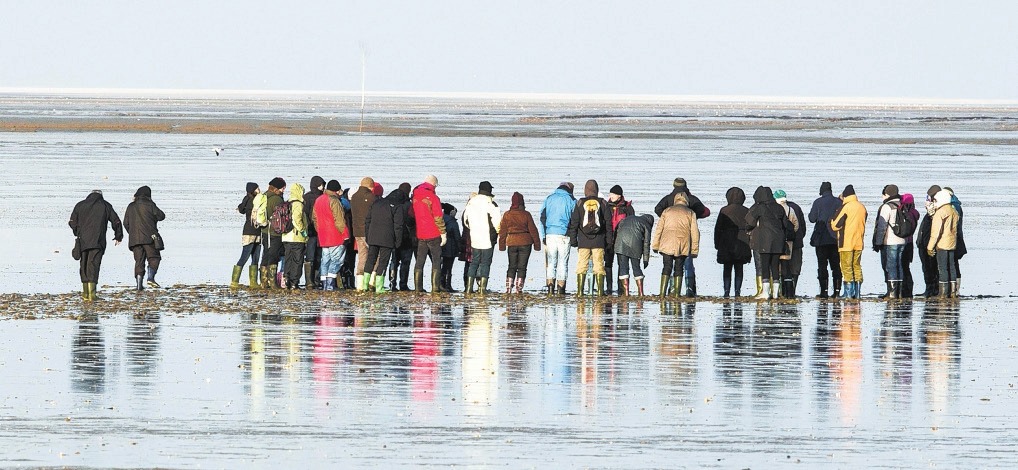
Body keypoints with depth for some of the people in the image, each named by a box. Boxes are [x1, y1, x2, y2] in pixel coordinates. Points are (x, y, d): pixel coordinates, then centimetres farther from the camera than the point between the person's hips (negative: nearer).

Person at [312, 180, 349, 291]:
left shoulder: (318, 200, 14)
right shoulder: (334, 201, -12)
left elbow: (314, 219, 20)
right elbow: (339, 220, -14)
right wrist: (345, 234, -10)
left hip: (323, 237, 8)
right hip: (336, 237, -8)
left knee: (325, 260, 11)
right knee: (336, 260, -5)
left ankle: (324, 283, 9)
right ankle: (330, 284, -13)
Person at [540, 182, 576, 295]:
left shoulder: (549, 199, 10)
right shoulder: (571, 200, 2)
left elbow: (542, 217, 8)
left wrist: (543, 235, 9)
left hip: (550, 234, 2)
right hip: (564, 234, -2)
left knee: (551, 262, 6)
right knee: (563, 262, 2)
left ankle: (550, 287, -2)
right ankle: (561, 288, -1)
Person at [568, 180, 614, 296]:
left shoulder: (580, 203, 1)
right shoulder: (603, 203, 3)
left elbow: (574, 223, 2)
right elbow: (608, 223, 5)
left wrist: (573, 240, 7)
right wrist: (609, 240, 10)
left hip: (583, 242, 0)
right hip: (599, 242, 0)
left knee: (581, 266, 3)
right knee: (599, 266, 3)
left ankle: (580, 291, -1)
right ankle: (600, 291, -1)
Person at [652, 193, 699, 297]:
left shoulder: (667, 211, 13)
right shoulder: (690, 213, 11)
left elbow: (659, 229, 10)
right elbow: (695, 232, 7)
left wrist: (655, 246, 12)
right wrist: (694, 250, 10)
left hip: (667, 244, 0)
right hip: (683, 246, 0)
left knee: (667, 267, 1)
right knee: (678, 268, 7)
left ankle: (663, 292, -11)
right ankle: (677, 293, 1)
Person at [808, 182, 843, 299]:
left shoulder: (818, 202, -6)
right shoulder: (838, 202, 1)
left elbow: (812, 219, -5)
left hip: (821, 238, -3)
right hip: (836, 239, 3)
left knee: (822, 265, 0)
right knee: (836, 265, 9)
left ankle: (824, 291, -6)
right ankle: (837, 290, 5)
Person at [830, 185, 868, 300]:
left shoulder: (846, 207, -13)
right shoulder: (862, 207, 7)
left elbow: (835, 225, -12)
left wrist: (832, 220, 8)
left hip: (846, 243, -6)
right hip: (859, 243, 6)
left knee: (847, 268, -2)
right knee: (857, 266, 13)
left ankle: (849, 294, -7)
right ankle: (857, 293, 11)